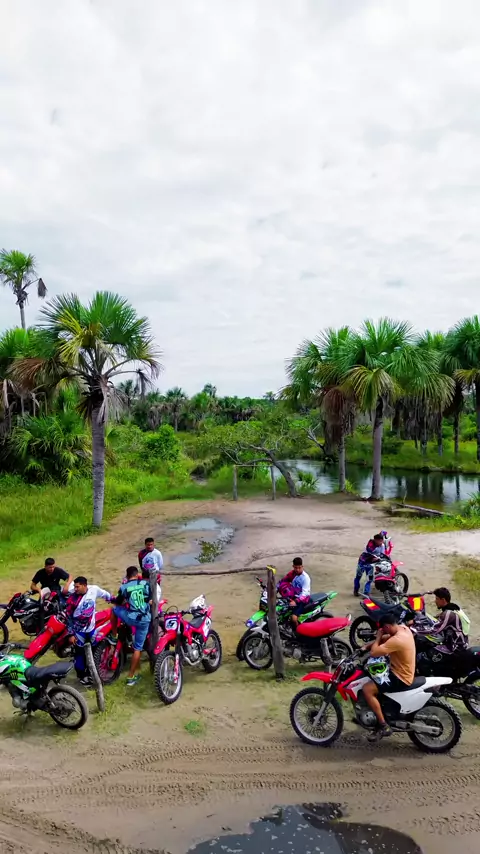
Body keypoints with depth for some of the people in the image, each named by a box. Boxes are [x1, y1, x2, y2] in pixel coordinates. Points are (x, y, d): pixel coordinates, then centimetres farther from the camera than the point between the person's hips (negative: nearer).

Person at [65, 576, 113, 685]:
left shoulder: (94, 589, -15)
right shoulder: (72, 599, -20)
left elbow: (105, 594, 6)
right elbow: (68, 617, -12)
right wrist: (71, 634, -11)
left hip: (91, 627, 4)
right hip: (79, 630, -3)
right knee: (80, 653, 5)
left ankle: (89, 672, 33)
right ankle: (82, 675, 22)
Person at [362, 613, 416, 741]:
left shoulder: (396, 640, -30)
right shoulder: (404, 629, 1)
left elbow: (374, 653, -30)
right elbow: (384, 639, 14)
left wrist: (378, 636, -13)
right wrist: (367, 645, 3)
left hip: (400, 679, -10)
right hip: (402, 672, 10)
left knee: (367, 689, -18)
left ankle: (383, 726, -10)